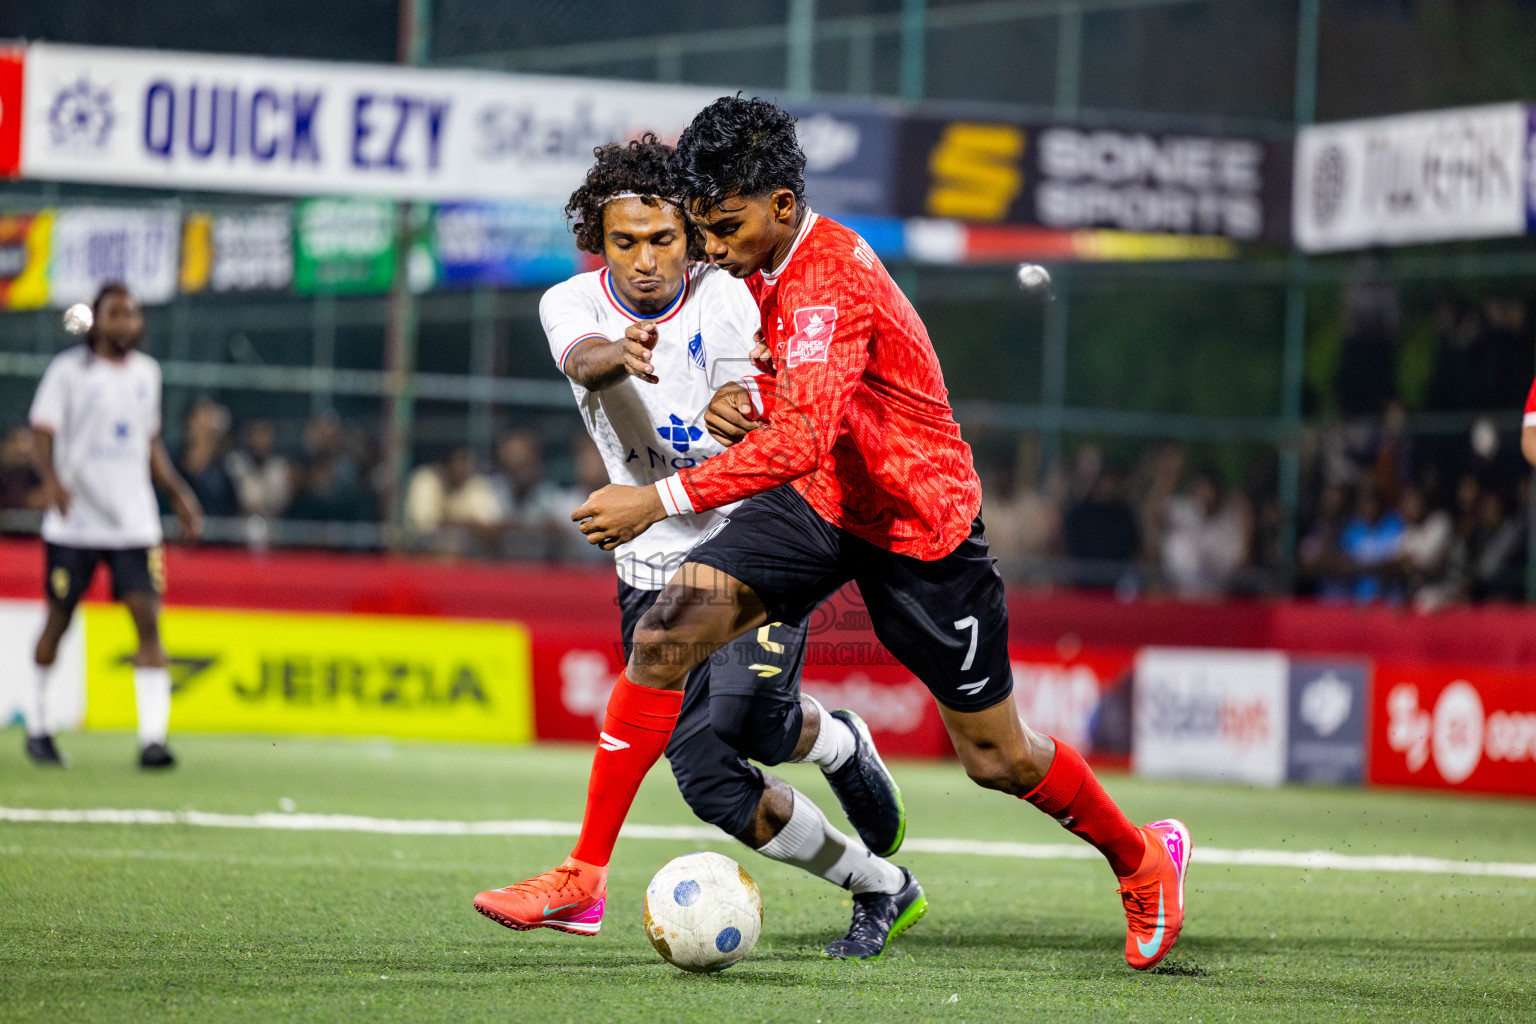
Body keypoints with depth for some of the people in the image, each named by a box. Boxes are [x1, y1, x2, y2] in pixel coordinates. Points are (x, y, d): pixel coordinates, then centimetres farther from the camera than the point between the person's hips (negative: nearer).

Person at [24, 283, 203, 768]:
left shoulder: (147, 373, 12)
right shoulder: (68, 370, -3)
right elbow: (43, 433, -9)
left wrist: (180, 494, 16)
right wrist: (51, 479, -27)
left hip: (134, 522, 3)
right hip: (74, 522, -3)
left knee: (147, 618, -10)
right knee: (59, 619, 6)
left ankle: (153, 737, -14)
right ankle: (36, 725, 24)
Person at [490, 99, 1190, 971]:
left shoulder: (831, 281, -30)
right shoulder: (770, 266, -2)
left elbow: (802, 441, -42)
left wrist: (661, 501, -46)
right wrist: (746, 395, -5)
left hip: (920, 524, -7)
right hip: (821, 502, 7)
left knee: (996, 757, 5)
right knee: (665, 635, -14)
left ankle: (1143, 858, 34)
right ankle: (585, 875, -12)